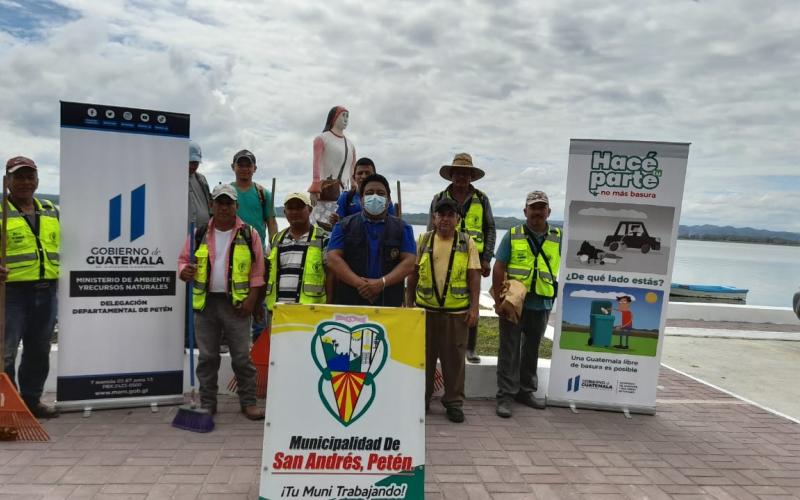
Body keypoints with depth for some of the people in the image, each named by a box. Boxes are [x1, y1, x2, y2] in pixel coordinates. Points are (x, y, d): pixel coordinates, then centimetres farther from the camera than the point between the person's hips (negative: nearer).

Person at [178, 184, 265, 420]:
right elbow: (184, 259, 12)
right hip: (205, 302, 3)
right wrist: (185, 271, -11)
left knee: (242, 356, 2)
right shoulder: (199, 234, 6)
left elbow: (257, 270, -1)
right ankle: (207, 403, 22)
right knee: (207, 356, 10)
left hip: (236, 303, -2)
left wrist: (251, 298, -9)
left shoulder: (249, 234, 0)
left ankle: (249, 402, 14)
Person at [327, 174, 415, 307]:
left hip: (389, 304, 0)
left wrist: (382, 283, -15)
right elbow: (333, 259, 0)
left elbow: (409, 263, 1)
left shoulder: (402, 228, 11)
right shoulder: (344, 226, 10)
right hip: (348, 301, 0)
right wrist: (359, 283, -14)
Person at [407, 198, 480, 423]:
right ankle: (421, 399, 23)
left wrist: (474, 307, -5)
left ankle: (454, 402, 18)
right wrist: (408, 303, 6)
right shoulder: (423, 242, 5)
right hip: (425, 310, 1)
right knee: (424, 357, 10)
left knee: (454, 358, 6)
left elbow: (474, 277, 1)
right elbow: (413, 275, 8)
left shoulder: (467, 243, 3)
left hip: (457, 312, -1)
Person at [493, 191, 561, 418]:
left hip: (541, 305, 3)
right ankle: (505, 395, 10)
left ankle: (526, 391, 30)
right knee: (509, 350, 2)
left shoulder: (558, 238, 4)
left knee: (532, 350, 15)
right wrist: (498, 299, -9)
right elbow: (498, 268, -3)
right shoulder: (513, 235, -1)